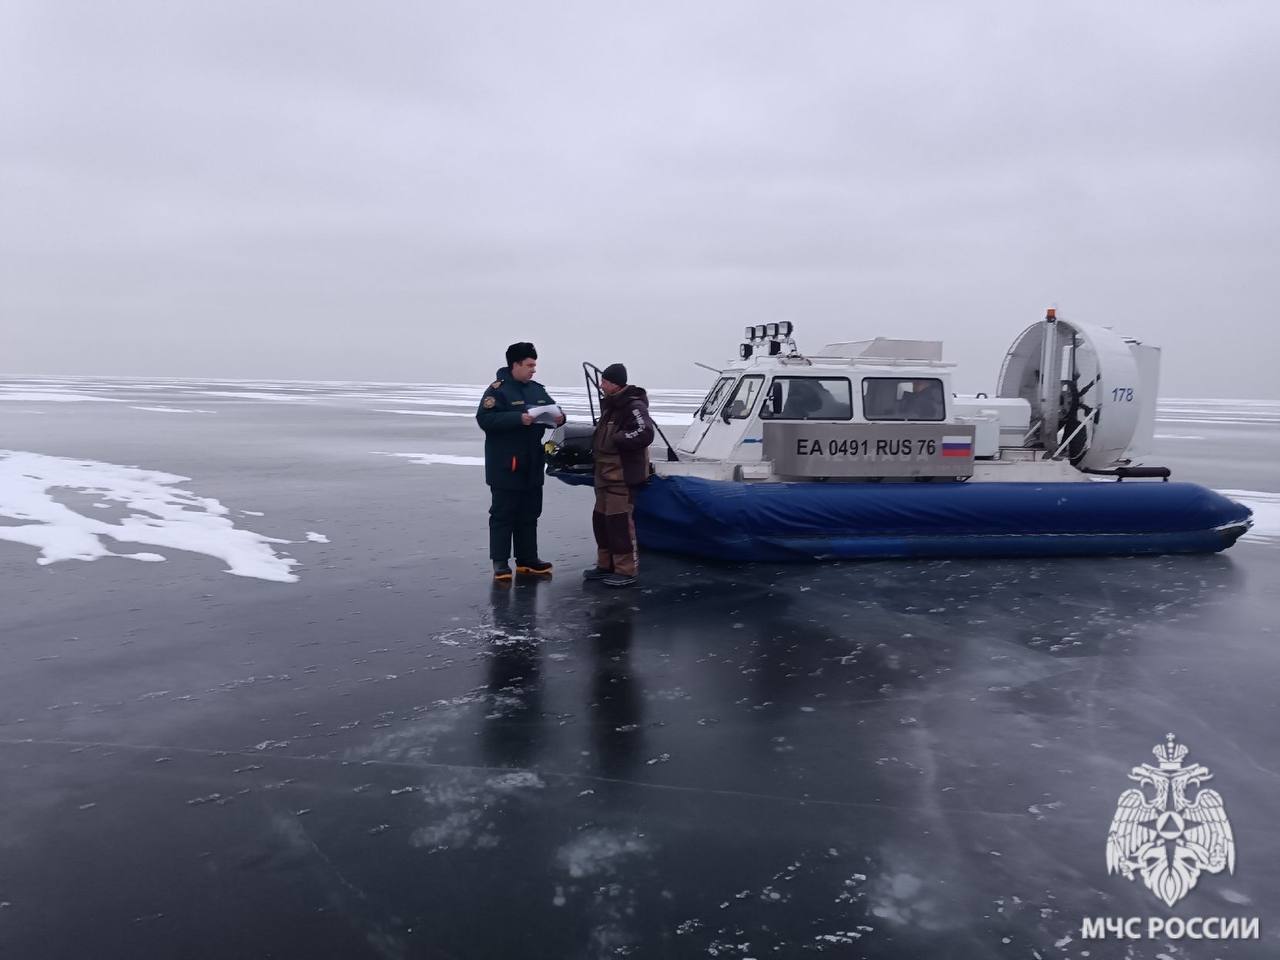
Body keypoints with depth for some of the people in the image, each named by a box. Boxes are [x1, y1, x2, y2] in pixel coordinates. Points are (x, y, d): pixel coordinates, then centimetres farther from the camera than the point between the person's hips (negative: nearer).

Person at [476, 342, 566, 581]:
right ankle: (500, 562, 5)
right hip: (505, 465, -7)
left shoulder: (537, 390, 11)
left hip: (532, 465, 8)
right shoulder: (498, 389, -11)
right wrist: (518, 419, -28)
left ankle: (527, 558, 23)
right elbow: (485, 418, -21)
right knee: (503, 513, -1)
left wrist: (559, 417, -5)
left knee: (529, 513, 13)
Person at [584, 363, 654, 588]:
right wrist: (596, 445, 11)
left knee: (619, 521, -9)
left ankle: (626, 571, -2)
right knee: (601, 519, 14)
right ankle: (606, 565, 26)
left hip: (622, 475, -10)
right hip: (605, 474, 10)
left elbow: (644, 435, -26)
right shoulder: (610, 405, 17)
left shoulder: (634, 406, -14)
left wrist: (616, 438, -19)